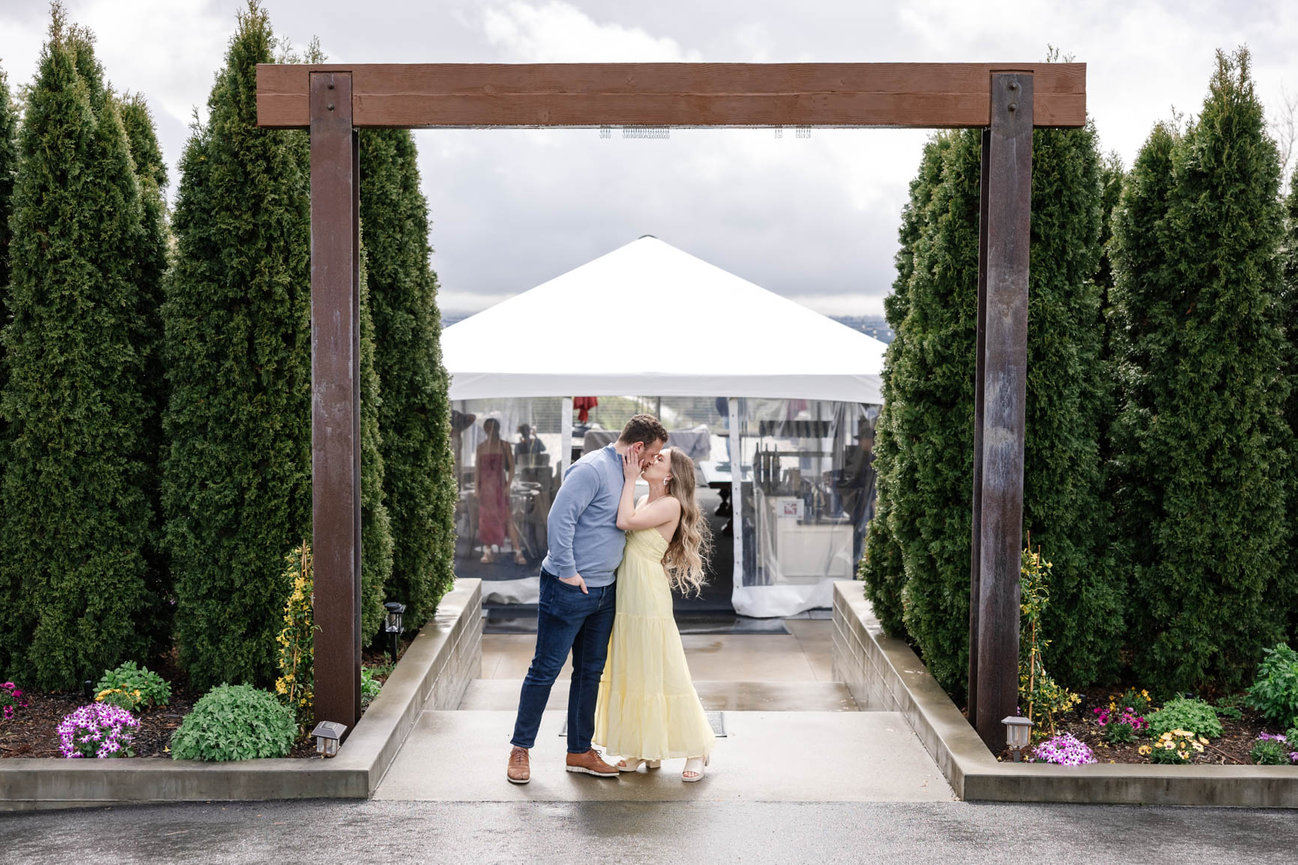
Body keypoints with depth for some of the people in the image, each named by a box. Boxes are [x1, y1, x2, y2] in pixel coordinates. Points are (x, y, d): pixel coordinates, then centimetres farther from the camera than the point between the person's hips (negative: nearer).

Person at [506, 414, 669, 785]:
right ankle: (520, 750, 11)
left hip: (603, 590, 9)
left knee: (590, 672, 13)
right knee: (545, 669, 0)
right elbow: (560, 517, -22)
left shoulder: (624, 474, 14)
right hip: (569, 588, -9)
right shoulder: (592, 468, -16)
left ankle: (580, 751, 23)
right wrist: (567, 570, -21)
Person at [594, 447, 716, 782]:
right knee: (629, 673, 11)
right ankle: (644, 750, 21)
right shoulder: (643, 500, 14)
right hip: (625, 596, 8)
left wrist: (630, 478, -13)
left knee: (661, 673, -3)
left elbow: (625, 521, -21)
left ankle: (696, 751, 10)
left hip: (648, 598, -8)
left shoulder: (670, 505, -11)